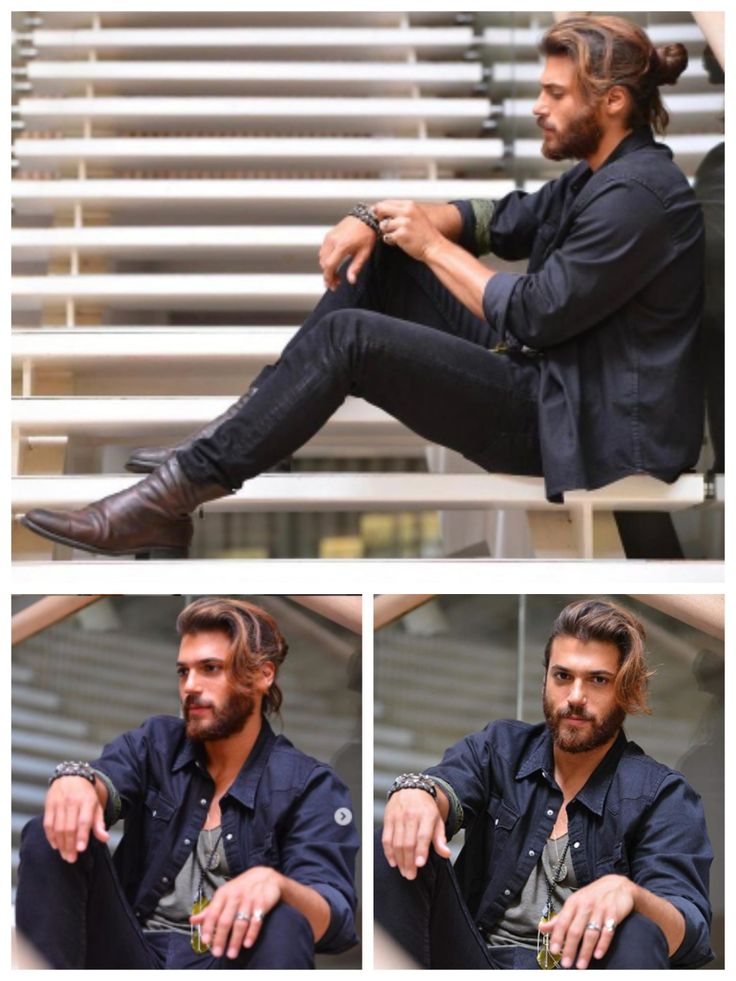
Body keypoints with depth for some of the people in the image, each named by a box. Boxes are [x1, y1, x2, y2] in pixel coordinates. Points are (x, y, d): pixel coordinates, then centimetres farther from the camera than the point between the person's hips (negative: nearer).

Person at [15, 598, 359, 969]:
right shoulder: (156, 743, 13)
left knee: (283, 925, -35)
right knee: (53, 838, -18)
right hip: (132, 954, 4)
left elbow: (333, 924, -13)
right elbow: (105, 782, -9)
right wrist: (75, 778, -36)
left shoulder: (309, 786, 1)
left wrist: (273, 883, -37)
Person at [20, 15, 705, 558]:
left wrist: (432, 242, -9)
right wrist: (374, 219, 0)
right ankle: (226, 440, 2)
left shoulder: (636, 195, -19)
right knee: (378, 260, 7)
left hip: (570, 424, -10)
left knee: (350, 335, -22)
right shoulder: (599, 174, 12)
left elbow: (530, 315, -20)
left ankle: (171, 495, -20)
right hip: (545, 375, 10)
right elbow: (501, 221, 16)